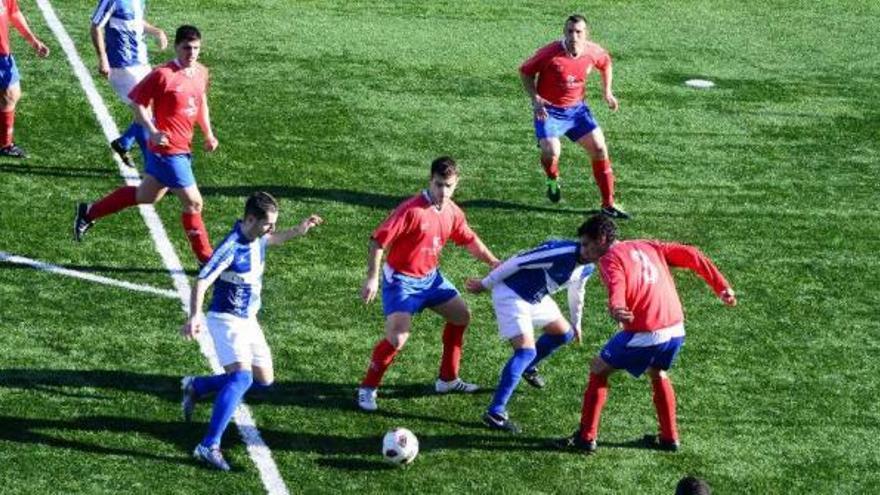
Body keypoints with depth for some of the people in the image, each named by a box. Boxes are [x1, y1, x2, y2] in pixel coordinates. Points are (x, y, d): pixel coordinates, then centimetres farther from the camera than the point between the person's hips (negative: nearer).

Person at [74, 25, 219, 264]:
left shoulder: (201, 72, 5)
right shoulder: (163, 74, -17)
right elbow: (137, 101, -11)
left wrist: (208, 134, 13)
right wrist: (152, 131, -21)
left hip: (182, 149, 9)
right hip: (167, 148, -9)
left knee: (146, 196, 22)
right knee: (193, 203, -5)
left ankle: (89, 212, 36)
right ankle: (206, 259, 8)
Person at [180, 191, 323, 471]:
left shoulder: (257, 238, 0)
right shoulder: (231, 247, -25)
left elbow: (271, 240, 28)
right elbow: (201, 283, -31)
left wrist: (298, 231, 13)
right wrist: (195, 316, -47)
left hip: (248, 320, 9)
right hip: (227, 319, -9)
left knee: (264, 380, 14)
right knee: (242, 377, -27)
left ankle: (196, 387, 29)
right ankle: (209, 447, -29)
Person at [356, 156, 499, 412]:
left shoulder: (453, 212, -2)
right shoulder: (411, 210, -25)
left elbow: (469, 240, 16)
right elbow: (378, 240, -24)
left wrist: (493, 262, 8)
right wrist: (372, 278, -26)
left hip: (430, 277, 8)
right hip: (401, 280, -8)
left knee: (461, 315, 18)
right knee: (397, 338, -20)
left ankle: (447, 379, 33)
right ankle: (367, 389, -1)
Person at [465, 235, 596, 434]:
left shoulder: (586, 268, -4)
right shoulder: (562, 252, -32)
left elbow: (576, 292, 18)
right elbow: (517, 262, -26)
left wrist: (576, 322, 31)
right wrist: (485, 284, -18)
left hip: (535, 296, 9)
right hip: (511, 293, -9)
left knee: (565, 333, 21)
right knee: (527, 351, -20)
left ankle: (528, 368, 45)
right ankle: (495, 413, -23)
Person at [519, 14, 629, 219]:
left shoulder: (593, 52, -11)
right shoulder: (550, 52, -23)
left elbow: (605, 63, 15)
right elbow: (525, 71, -9)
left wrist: (607, 92, 11)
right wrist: (535, 99, -19)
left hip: (576, 108, 4)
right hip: (549, 111, -4)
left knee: (599, 149, -2)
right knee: (551, 152, -25)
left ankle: (608, 205, 10)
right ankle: (553, 180, 15)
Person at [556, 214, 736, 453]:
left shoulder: (610, 259, -3)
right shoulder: (648, 246, 18)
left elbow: (617, 288, -25)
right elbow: (691, 255, 14)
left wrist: (616, 309, -45)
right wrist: (721, 286, 14)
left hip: (644, 334, -7)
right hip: (676, 329, 7)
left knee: (598, 370, 12)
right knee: (658, 373, 32)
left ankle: (586, 438, 13)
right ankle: (669, 438, 32)